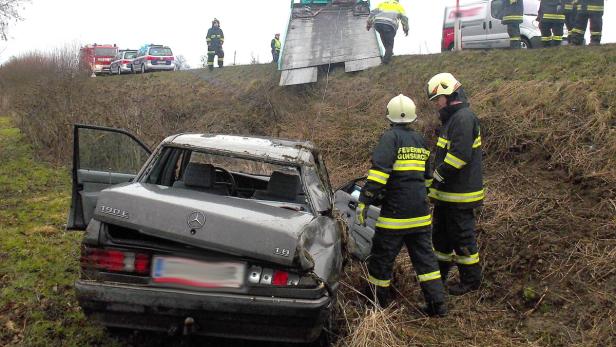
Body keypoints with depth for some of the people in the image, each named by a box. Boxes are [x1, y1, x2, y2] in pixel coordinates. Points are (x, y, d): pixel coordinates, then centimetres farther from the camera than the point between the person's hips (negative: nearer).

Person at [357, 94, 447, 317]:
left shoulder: (391, 137, -8)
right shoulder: (420, 140, 15)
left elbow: (379, 171, -20)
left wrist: (364, 201, -20)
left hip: (395, 212, -7)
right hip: (420, 213, 7)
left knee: (382, 255, 7)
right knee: (424, 255, 13)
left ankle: (376, 300, 19)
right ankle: (437, 302, 12)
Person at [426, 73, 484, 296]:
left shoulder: (463, 118, -18)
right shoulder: (452, 118, 16)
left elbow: (460, 155, -27)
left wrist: (438, 175, -18)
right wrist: (437, 179, 14)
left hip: (460, 194, -10)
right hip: (446, 192, 10)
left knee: (462, 236, 0)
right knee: (441, 233, 19)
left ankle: (471, 280, 14)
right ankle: (439, 273, 34)